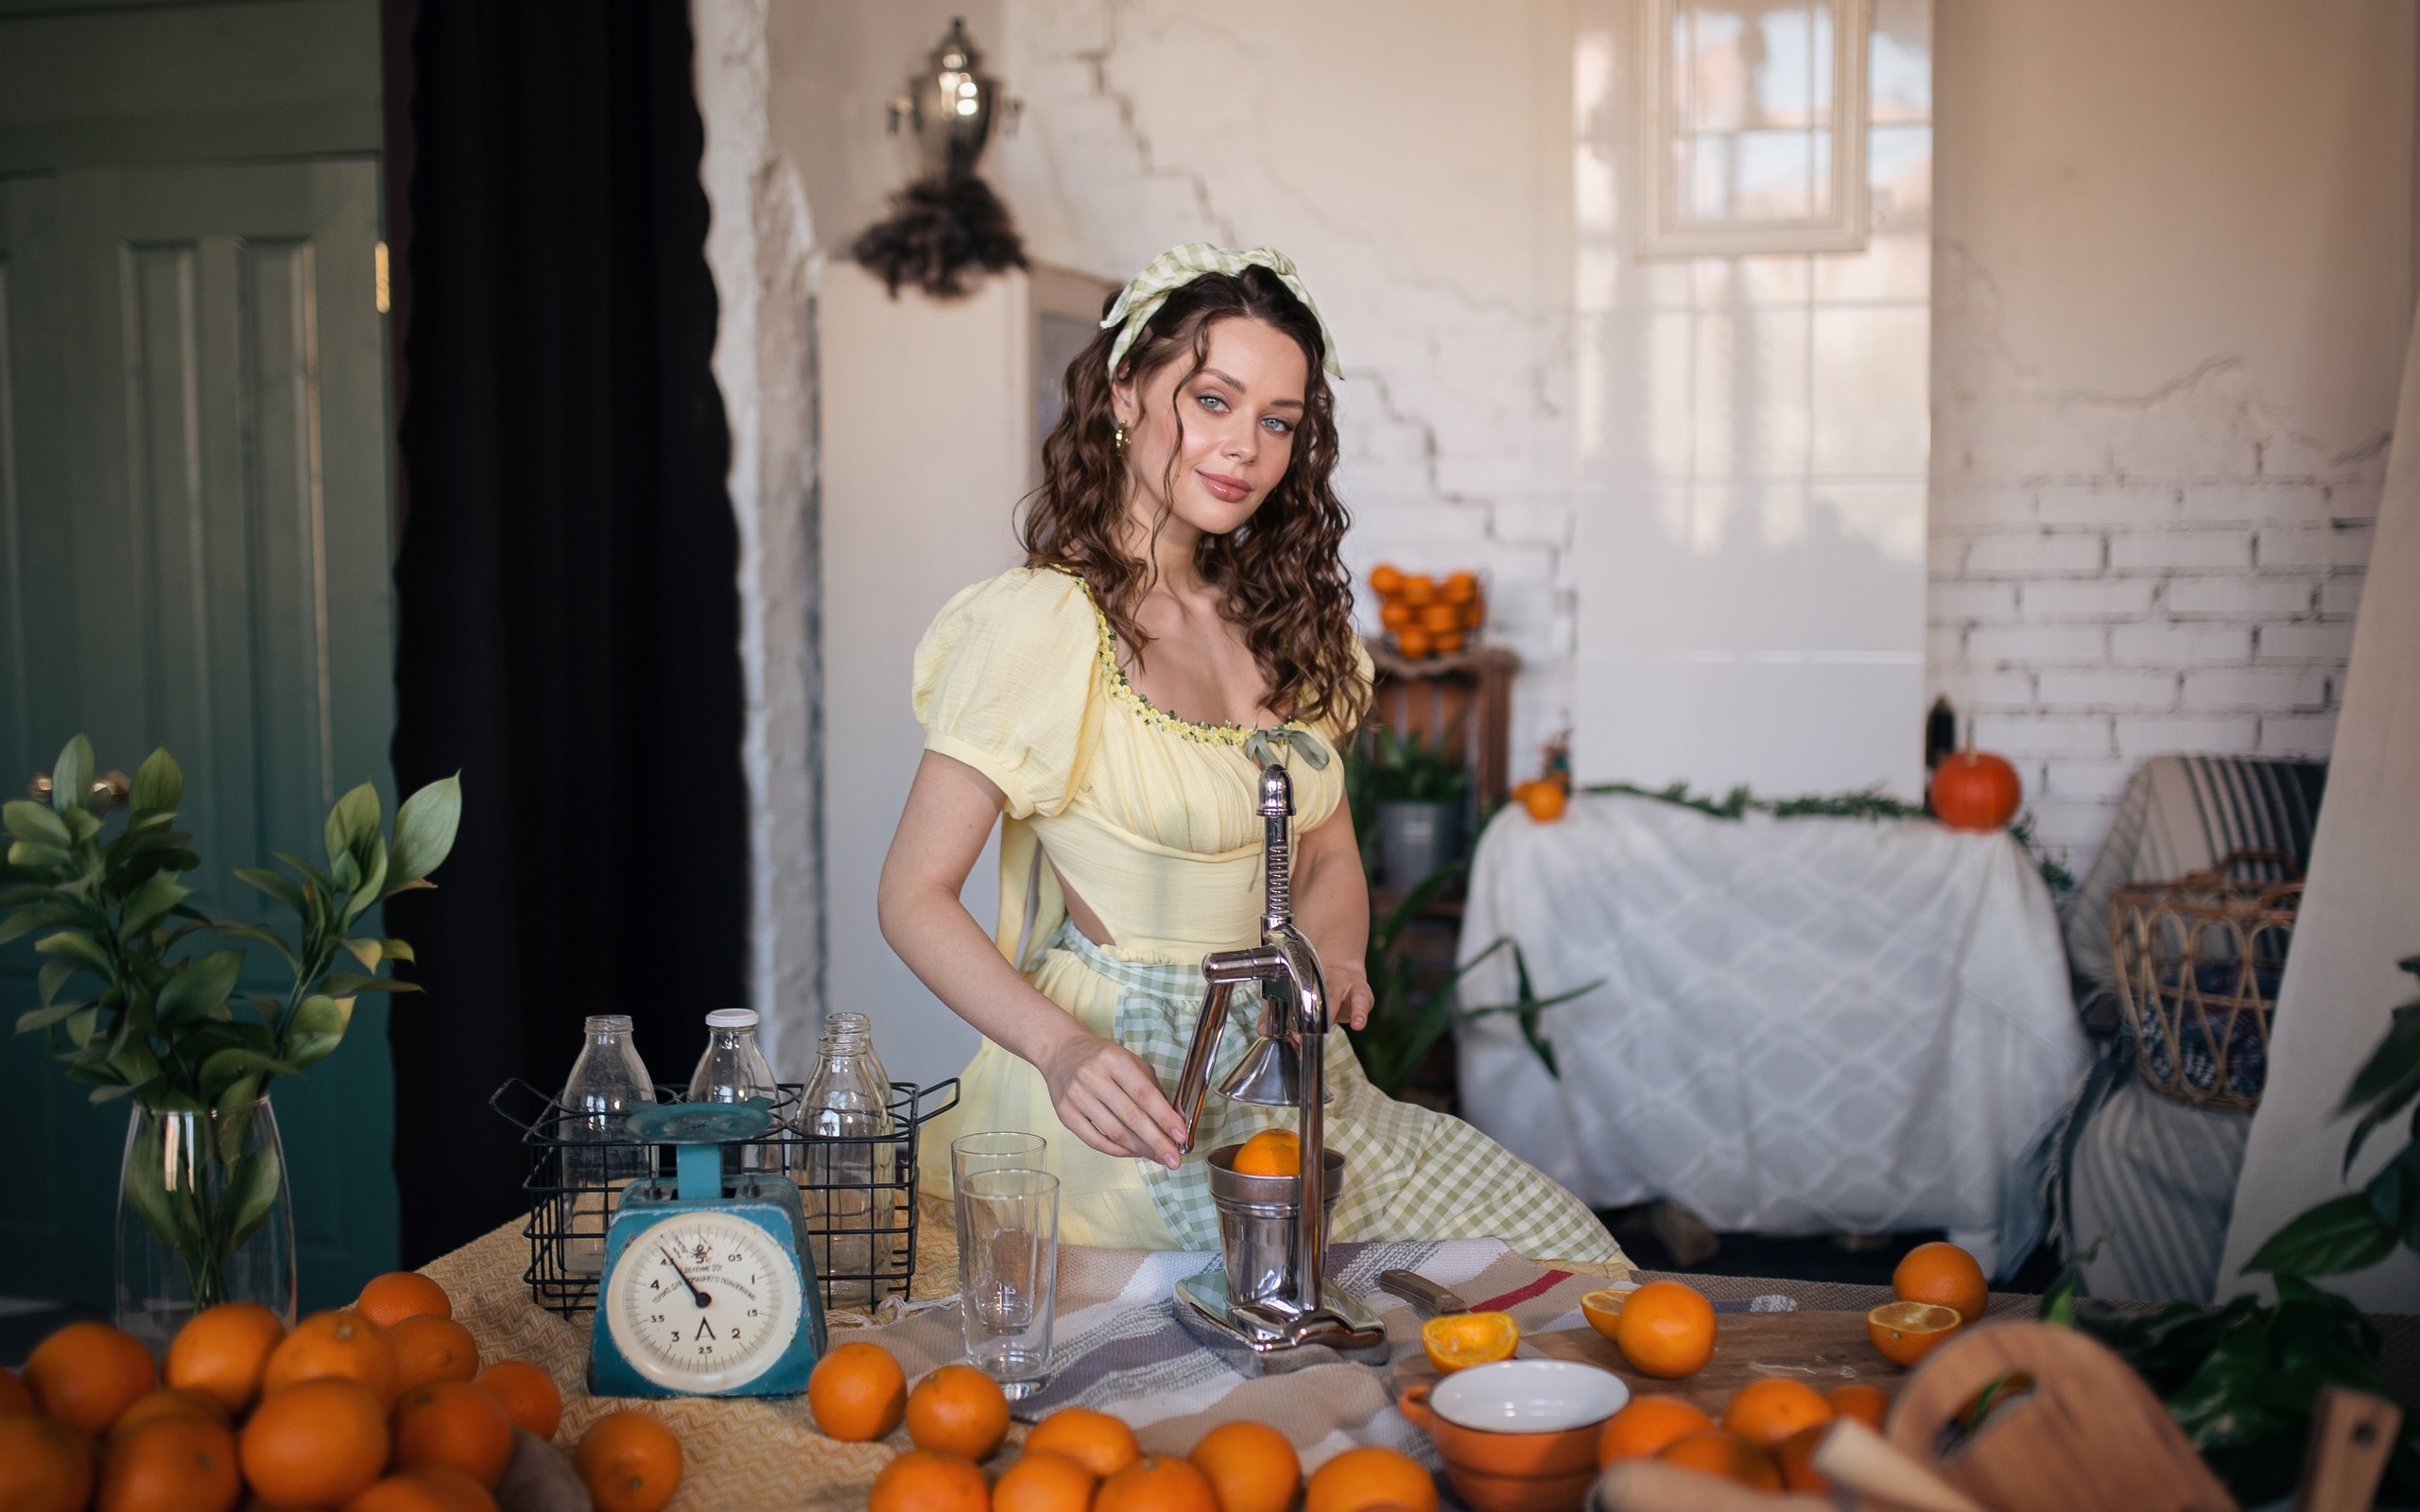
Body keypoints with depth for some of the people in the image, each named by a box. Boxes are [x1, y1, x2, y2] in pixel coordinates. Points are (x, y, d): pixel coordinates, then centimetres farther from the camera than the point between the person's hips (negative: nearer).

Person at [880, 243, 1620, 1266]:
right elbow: (916, 894, -13)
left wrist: (1332, 959, -7)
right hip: (1135, 1088, -7)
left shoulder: (1277, 616, 10)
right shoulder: (1039, 625, -13)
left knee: (1569, 1261, -1)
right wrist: (1063, 1048, -28)